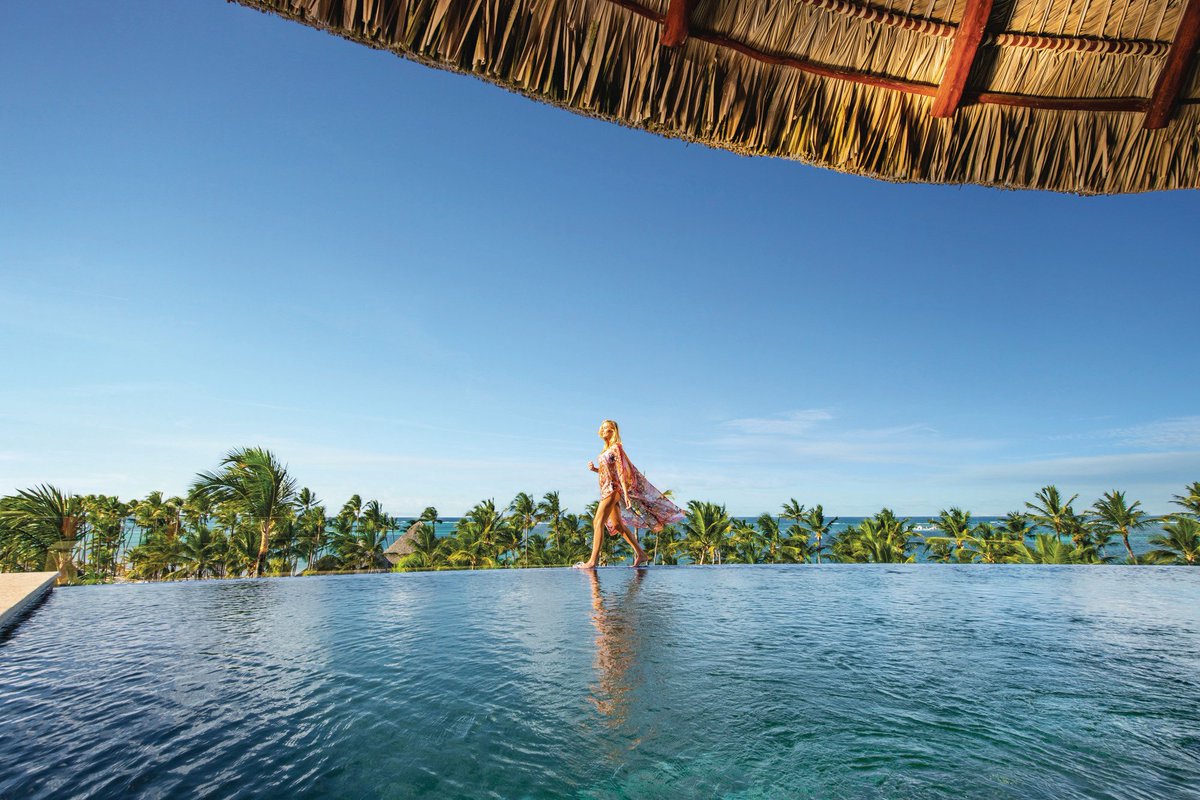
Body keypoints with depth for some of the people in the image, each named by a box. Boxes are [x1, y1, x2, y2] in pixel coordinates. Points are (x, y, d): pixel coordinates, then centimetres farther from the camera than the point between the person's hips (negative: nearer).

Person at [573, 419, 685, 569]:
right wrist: (595, 469, 3)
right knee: (617, 524, 10)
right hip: (608, 489, 9)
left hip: (613, 488, -9)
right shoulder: (607, 449, 17)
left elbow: (621, 471, -16)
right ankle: (641, 555, 15)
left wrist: (625, 493, -22)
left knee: (597, 522, -14)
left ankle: (593, 561, -15)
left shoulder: (616, 447, -8)